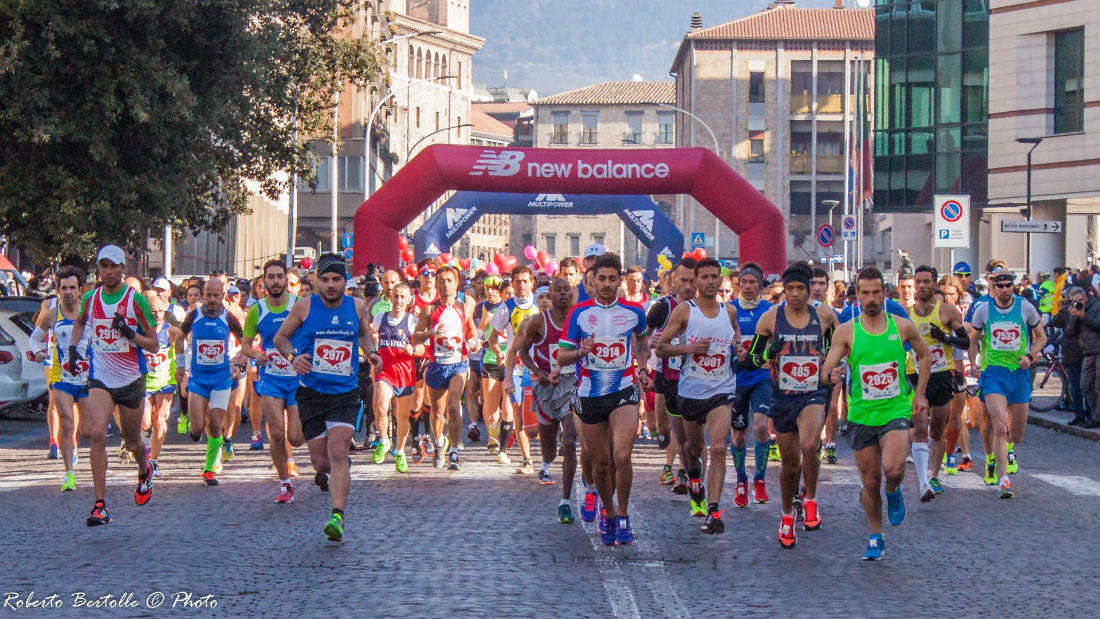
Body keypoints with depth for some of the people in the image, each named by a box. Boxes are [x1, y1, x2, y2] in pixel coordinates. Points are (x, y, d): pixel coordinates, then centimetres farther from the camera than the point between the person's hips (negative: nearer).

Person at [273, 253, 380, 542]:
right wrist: (293, 357, -12)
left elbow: (365, 334, 23)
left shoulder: (357, 307, 2)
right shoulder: (304, 308, -4)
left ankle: (337, 516, -21)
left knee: (337, 453, -17)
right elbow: (280, 338, 8)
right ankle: (323, 473, 42)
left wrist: (371, 352, 2)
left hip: (346, 393, 0)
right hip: (311, 392, 0)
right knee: (321, 460, 4)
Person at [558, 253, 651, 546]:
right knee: (600, 463, 7)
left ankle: (623, 517, -4)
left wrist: (642, 370, 11)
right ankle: (609, 515, 28)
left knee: (622, 456, -19)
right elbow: (561, 356, 1)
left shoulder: (634, 312, 3)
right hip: (590, 394, 1)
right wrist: (580, 352, -20)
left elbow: (642, 340, 25)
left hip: (623, 392, -1)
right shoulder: (579, 312, 0)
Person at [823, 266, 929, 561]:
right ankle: (875, 538, 26)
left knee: (893, 469, -24)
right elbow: (826, 369, -9)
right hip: (861, 415, 1)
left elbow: (924, 356, 16)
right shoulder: (846, 332, -4)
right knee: (870, 482, 6)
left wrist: (919, 393, 9)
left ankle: (894, 492, 12)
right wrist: (831, 374, -32)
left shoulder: (902, 327, -1)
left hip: (896, 411, -1)